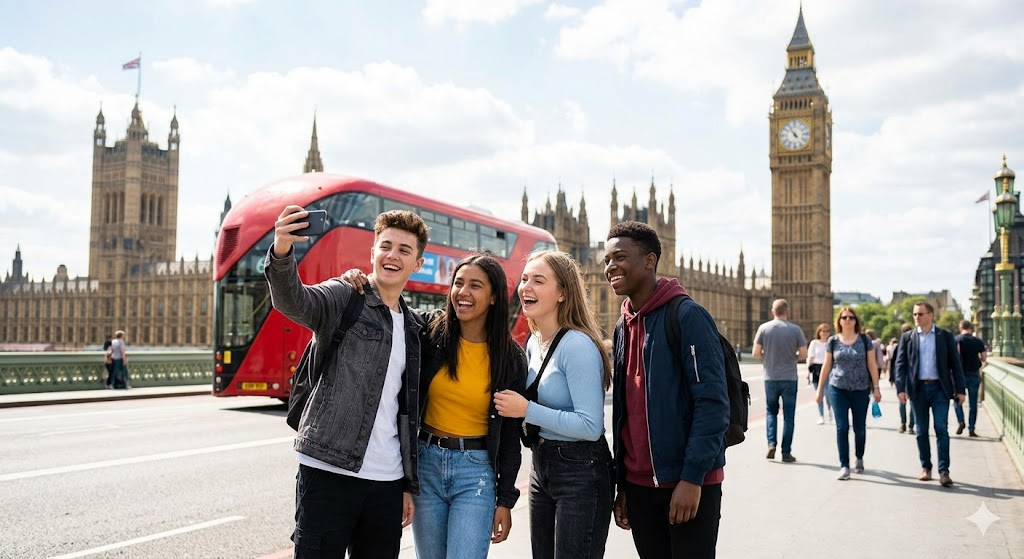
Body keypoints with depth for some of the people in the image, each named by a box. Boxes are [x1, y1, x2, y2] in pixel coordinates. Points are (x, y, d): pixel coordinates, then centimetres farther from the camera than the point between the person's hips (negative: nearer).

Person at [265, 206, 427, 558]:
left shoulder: (413, 330, 16)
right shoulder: (344, 298, 0)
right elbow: (292, 301, -23)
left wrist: (409, 484, 17)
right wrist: (282, 251, -43)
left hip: (387, 482, 5)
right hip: (329, 473, -5)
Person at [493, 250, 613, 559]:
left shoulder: (578, 345, -19)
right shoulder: (533, 343, 7)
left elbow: (591, 426, -24)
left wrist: (527, 411, -21)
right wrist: (510, 403, 5)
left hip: (581, 474, -9)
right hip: (541, 467, 9)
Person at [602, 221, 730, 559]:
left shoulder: (687, 316, -11)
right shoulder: (623, 328, 11)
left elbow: (713, 404, -16)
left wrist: (692, 478, -19)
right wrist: (621, 484, 13)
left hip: (688, 484, -6)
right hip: (639, 485, 7)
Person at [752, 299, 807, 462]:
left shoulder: (764, 328, -3)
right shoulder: (795, 330, -4)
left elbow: (756, 353, -4)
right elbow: (803, 354, -4)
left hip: (770, 377, 1)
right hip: (789, 377, -1)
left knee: (771, 411, 17)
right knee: (788, 415, 7)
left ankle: (771, 443, 0)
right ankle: (786, 452, 9)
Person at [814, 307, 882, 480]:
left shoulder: (865, 339, 2)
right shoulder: (833, 341, 3)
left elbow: (872, 365, 2)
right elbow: (826, 366, 7)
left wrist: (876, 387, -4)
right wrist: (820, 389, 8)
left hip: (861, 389, 0)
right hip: (838, 388, 0)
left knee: (859, 427, 9)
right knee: (842, 427, -4)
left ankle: (859, 459, 33)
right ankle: (844, 466, 1)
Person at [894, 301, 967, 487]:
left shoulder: (945, 336, 4)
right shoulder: (907, 337, 5)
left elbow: (955, 363, 3)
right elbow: (900, 364, 2)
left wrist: (960, 389, -3)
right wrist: (900, 388, -8)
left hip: (940, 388, -1)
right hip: (918, 389, 1)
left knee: (941, 429, -6)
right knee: (922, 431, 8)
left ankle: (944, 471, -5)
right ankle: (925, 468, 17)